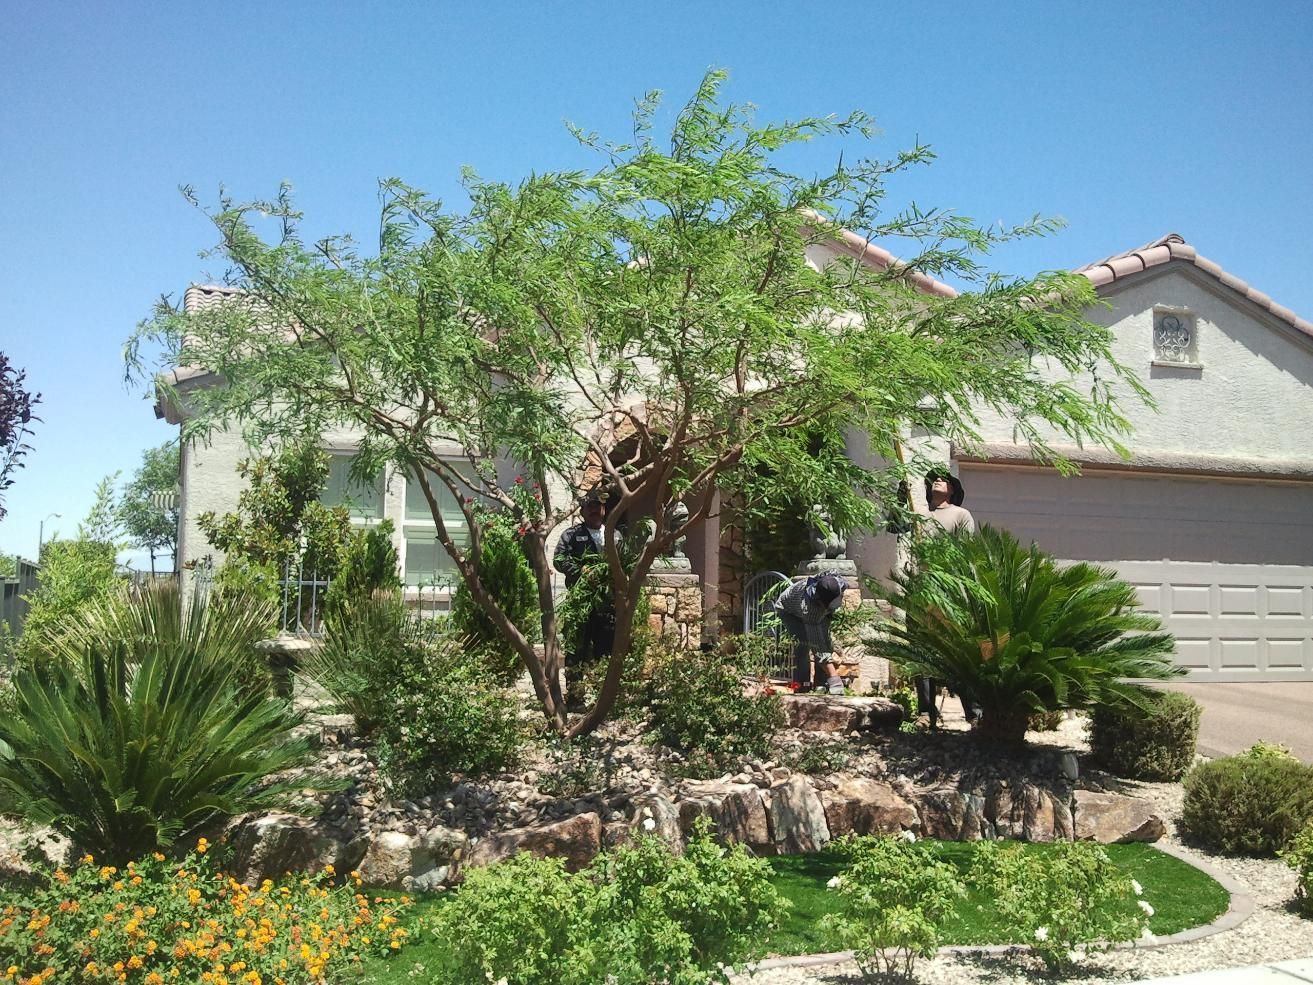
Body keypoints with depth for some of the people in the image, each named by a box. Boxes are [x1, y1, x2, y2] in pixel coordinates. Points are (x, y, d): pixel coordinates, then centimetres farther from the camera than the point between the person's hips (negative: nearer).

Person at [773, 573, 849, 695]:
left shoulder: (840, 584, -32)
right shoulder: (808, 606, -47)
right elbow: (817, 645, -46)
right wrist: (833, 678, -49)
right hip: (788, 611, -5)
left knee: (826, 641, -13)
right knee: (803, 642, -27)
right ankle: (801, 685, -19)